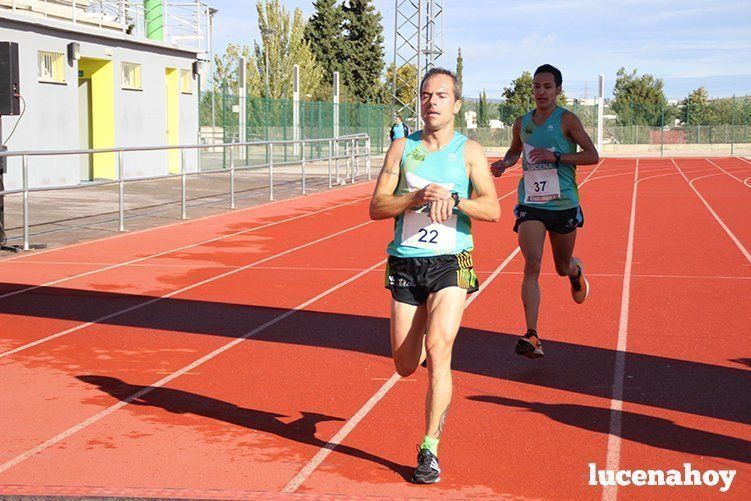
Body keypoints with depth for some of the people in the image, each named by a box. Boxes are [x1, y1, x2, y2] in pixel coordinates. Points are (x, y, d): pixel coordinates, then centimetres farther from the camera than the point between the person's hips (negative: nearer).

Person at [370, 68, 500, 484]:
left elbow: (493, 210, -7)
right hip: (405, 264, 3)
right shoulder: (402, 148, 6)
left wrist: (453, 198, -23)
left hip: (450, 263, -2)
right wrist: (419, 196, -16)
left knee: (438, 350, -19)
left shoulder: (469, 151, 2)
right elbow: (376, 207, -1)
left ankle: (430, 450, -10)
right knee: (405, 366, 7)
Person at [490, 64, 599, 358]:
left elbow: (592, 155, -11)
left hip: (563, 204, -2)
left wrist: (555, 157, -20)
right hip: (530, 204, 2)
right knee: (532, 265, -16)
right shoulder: (522, 123, 7)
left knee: (563, 267, 14)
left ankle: (576, 271, 55)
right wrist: (504, 163, 4)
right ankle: (532, 337, -20)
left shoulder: (566, 119, -6)